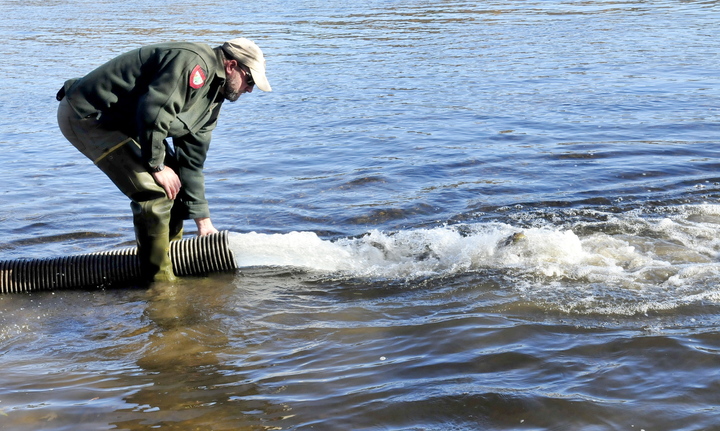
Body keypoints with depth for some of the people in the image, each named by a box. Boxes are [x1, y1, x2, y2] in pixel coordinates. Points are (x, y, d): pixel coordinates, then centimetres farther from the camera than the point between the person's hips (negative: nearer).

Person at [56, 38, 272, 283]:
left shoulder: (212, 99, 12)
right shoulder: (194, 62, -20)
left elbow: (191, 161, 13)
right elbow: (153, 111, -30)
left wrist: (202, 219, 10)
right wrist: (157, 165, -19)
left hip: (119, 122, 11)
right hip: (85, 115, -11)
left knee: (174, 180, 13)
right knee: (155, 190, -17)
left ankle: (173, 260, 24)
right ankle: (160, 281, -6)